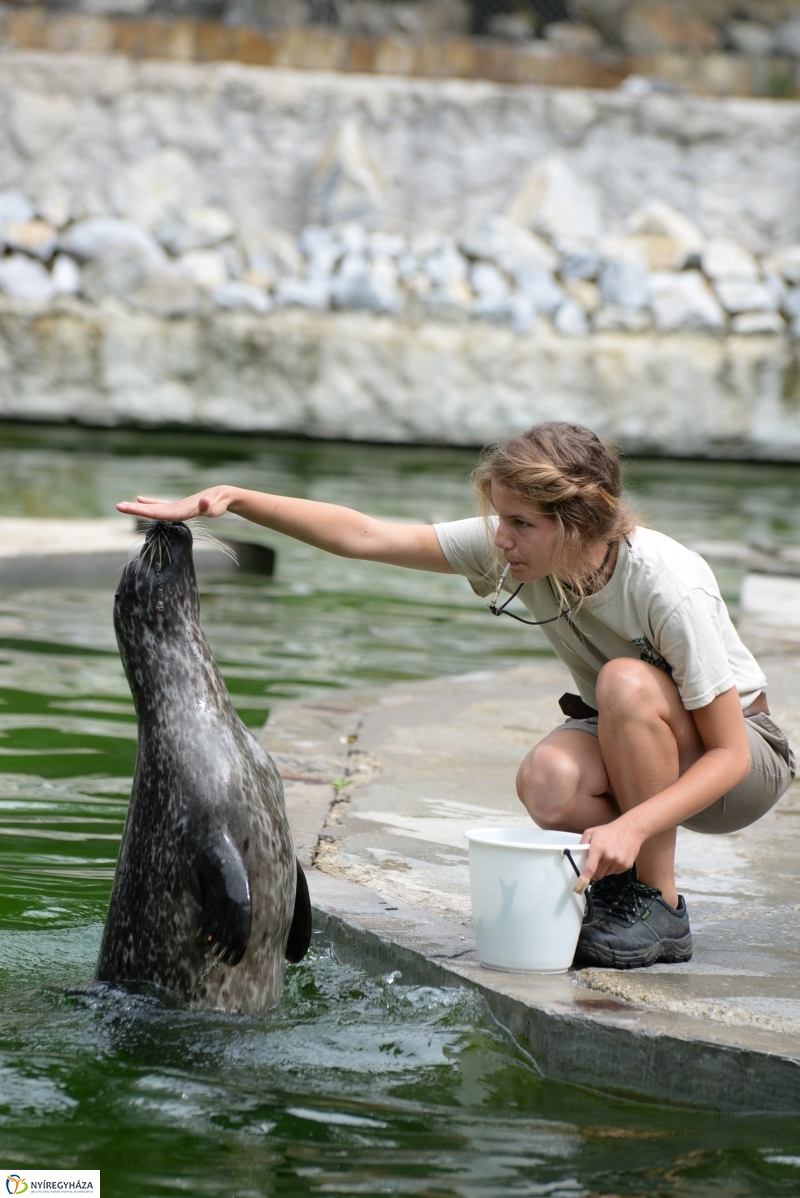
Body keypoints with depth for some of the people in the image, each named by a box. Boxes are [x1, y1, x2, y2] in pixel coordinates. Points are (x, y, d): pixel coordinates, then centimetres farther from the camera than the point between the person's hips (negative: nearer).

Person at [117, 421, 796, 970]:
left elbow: (727, 752, -28)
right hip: (628, 744, 4)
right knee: (548, 782, -32)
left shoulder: (669, 587, -33)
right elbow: (364, 537, -18)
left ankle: (661, 911, -21)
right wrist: (233, 499, -29)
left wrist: (630, 827, -42)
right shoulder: (513, 547, -17)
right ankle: (618, 887, -1)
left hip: (745, 758, -4)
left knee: (628, 680, -36)